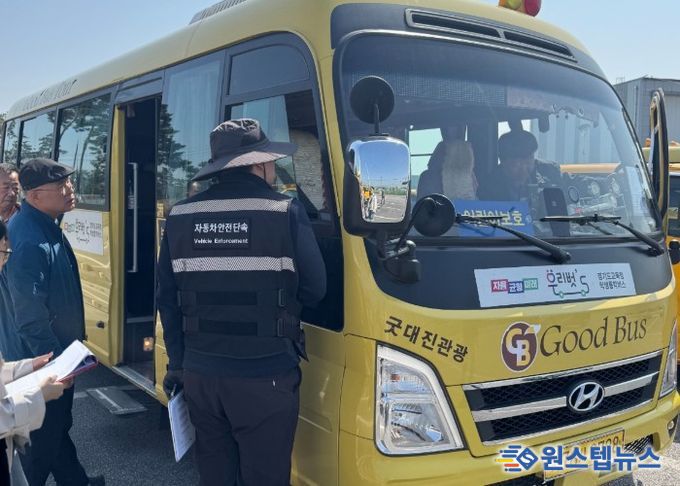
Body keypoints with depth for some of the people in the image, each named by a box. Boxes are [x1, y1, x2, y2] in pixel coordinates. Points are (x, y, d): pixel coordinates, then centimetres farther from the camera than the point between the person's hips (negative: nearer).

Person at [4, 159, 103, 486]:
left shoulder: (47, 225, 2)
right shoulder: (28, 241, -29)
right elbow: (31, 319, -26)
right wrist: (56, 361, -21)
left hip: (58, 352, 10)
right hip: (43, 362, -10)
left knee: (58, 425, 24)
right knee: (43, 437, 8)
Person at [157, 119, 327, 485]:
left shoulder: (180, 217, 3)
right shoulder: (286, 212, -10)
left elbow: (167, 300, 7)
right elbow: (314, 290, -3)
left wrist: (177, 363, 17)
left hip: (200, 373, 5)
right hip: (265, 378, -4)